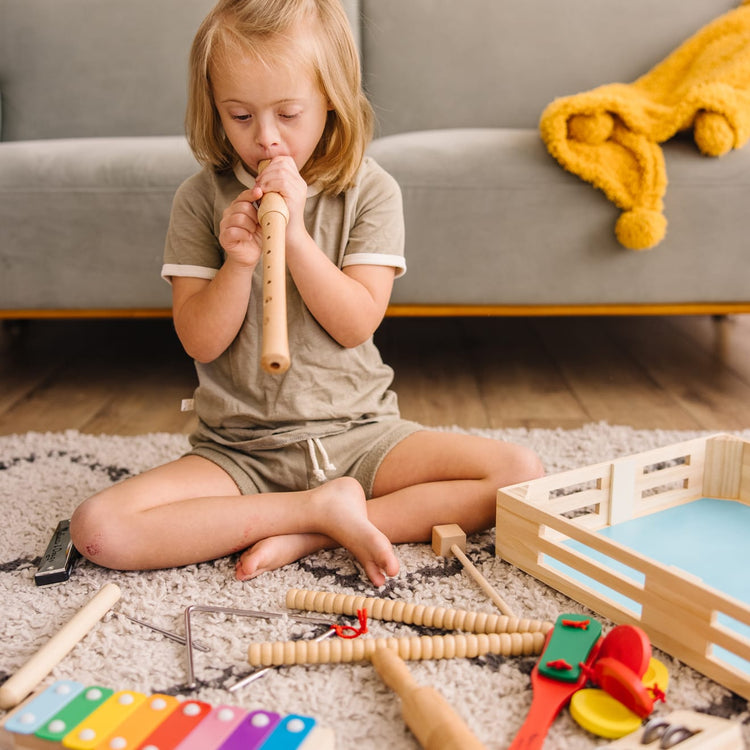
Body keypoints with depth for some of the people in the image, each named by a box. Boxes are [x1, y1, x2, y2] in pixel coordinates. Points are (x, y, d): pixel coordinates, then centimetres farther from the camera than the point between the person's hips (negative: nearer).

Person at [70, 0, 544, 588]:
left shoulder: (369, 191, -2)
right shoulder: (202, 199, 0)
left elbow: (356, 324, -11)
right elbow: (200, 341, -4)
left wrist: (293, 232, -20)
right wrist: (238, 261, -22)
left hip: (357, 434, 0)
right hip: (239, 447, 1)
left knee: (522, 474, -17)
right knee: (98, 529, -23)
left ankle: (316, 534, -15)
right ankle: (325, 506, -16)